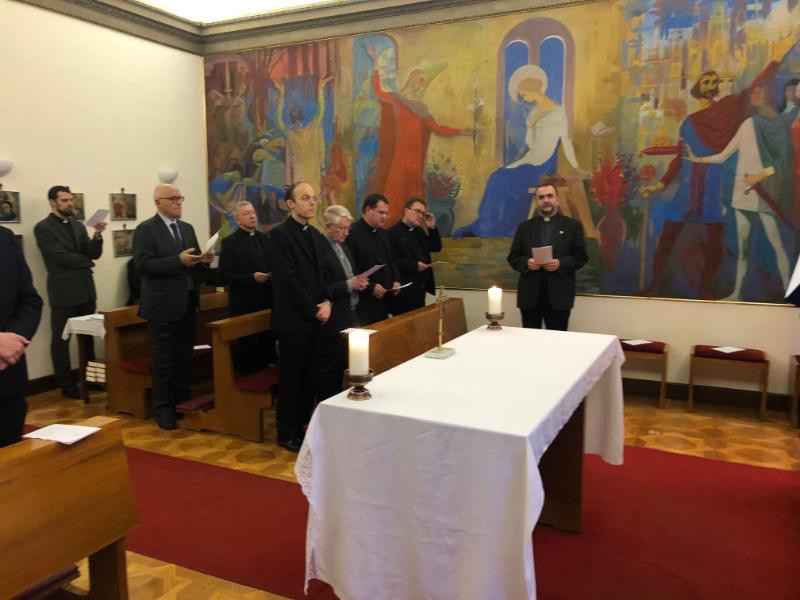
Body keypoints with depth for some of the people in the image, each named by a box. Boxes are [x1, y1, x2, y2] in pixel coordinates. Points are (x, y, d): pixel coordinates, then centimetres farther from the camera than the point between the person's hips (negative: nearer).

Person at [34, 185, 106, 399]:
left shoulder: (78, 226, 13)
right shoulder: (43, 228, -7)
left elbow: (94, 254, 5)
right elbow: (62, 256, -16)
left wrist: (97, 235, -12)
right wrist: (86, 261, -2)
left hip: (86, 289, 6)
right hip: (64, 291, -6)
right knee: (61, 339, 3)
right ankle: (66, 384, 12)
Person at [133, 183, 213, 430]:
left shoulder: (187, 228, 13)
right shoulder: (146, 229, -8)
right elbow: (143, 265, -18)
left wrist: (203, 260, -8)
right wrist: (178, 261, -26)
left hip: (187, 303, 6)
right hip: (163, 304, -6)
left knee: (185, 357, 14)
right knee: (164, 360, 3)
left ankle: (183, 402, 26)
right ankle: (163, 408, 14)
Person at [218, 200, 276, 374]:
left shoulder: (265, 239, 11)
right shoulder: (229, 242, -6)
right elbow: (224, 275, -11)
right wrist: (252, 277, -19)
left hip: (267, 300, 5)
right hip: (245, 303, -5)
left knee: (268, 343, 7)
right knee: (247, 346, 5)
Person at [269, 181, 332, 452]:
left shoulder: (317, 237, 15)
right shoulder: (280, 234, -9)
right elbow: (287, 279, -15)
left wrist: (326, 303, -3)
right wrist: (314, 309, -12)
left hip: (315, 317, 7)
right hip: (293, 318, -7)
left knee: (310, 377, 10)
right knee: (291, 378, 2)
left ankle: (301, 425, 23)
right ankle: (287, 433, 14)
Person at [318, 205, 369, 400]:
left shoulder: (343, 247, 13)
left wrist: (358, 282, 1)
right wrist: (349, 285, -23)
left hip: (348, 317, 9)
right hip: (332, 321, -9)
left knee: (341, 369, 16)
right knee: (327, 370, 2)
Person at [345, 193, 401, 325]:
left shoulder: (383, 233, 14)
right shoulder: (352, 233, -14)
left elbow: (391, 261, 24)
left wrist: (396, 280, 7)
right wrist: (370, 287, -18)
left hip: (384, 301, 8)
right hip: (363, 304, -8)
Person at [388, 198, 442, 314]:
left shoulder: (420, 231, 15)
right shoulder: (393, 232, -12)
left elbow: (436, 248, 14)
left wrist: (432, 228, 2)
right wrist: (414, 265, -21)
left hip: (419, 288, 9)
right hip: (404, 290, -8)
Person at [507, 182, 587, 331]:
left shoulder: (573, 226, 6)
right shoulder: (525, 226, 11)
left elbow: (581, 256, 2)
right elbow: (513, 257, 9)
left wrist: (560, 263, -15)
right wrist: (527, 263, -12)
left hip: (559, 294, -2)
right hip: (530, 293, 2)